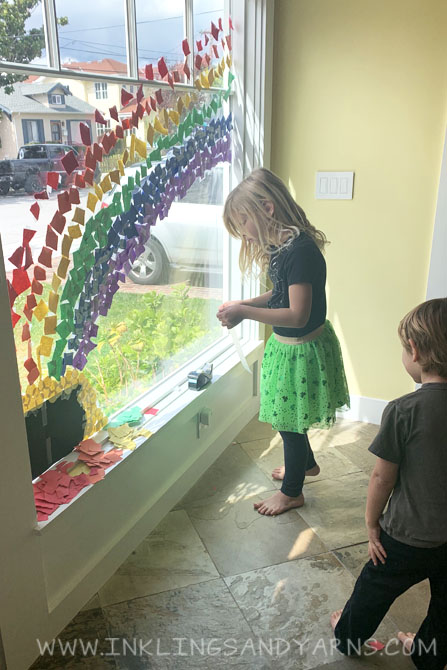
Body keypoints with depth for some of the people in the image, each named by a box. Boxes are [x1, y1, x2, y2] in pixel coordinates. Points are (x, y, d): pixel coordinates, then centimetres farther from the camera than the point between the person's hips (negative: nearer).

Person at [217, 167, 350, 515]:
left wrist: (245, 312, -26)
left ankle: (292, 492, 33)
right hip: (287, 346, 9)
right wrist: (245, 303, -3)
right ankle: (306, 464, 52)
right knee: (286, 415, 25)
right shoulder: (280, 247, 1)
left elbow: (298, 315, -29)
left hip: (301, 351, -9)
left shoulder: (300, 250, -28)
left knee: (290, 421, 9)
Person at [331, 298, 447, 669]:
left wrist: (372, 524, -2)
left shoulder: (403, 411, -26)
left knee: (374, 587, 22)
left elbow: (382, 478, -18)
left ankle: (348, 635, 45)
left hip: (410, 537, -4)